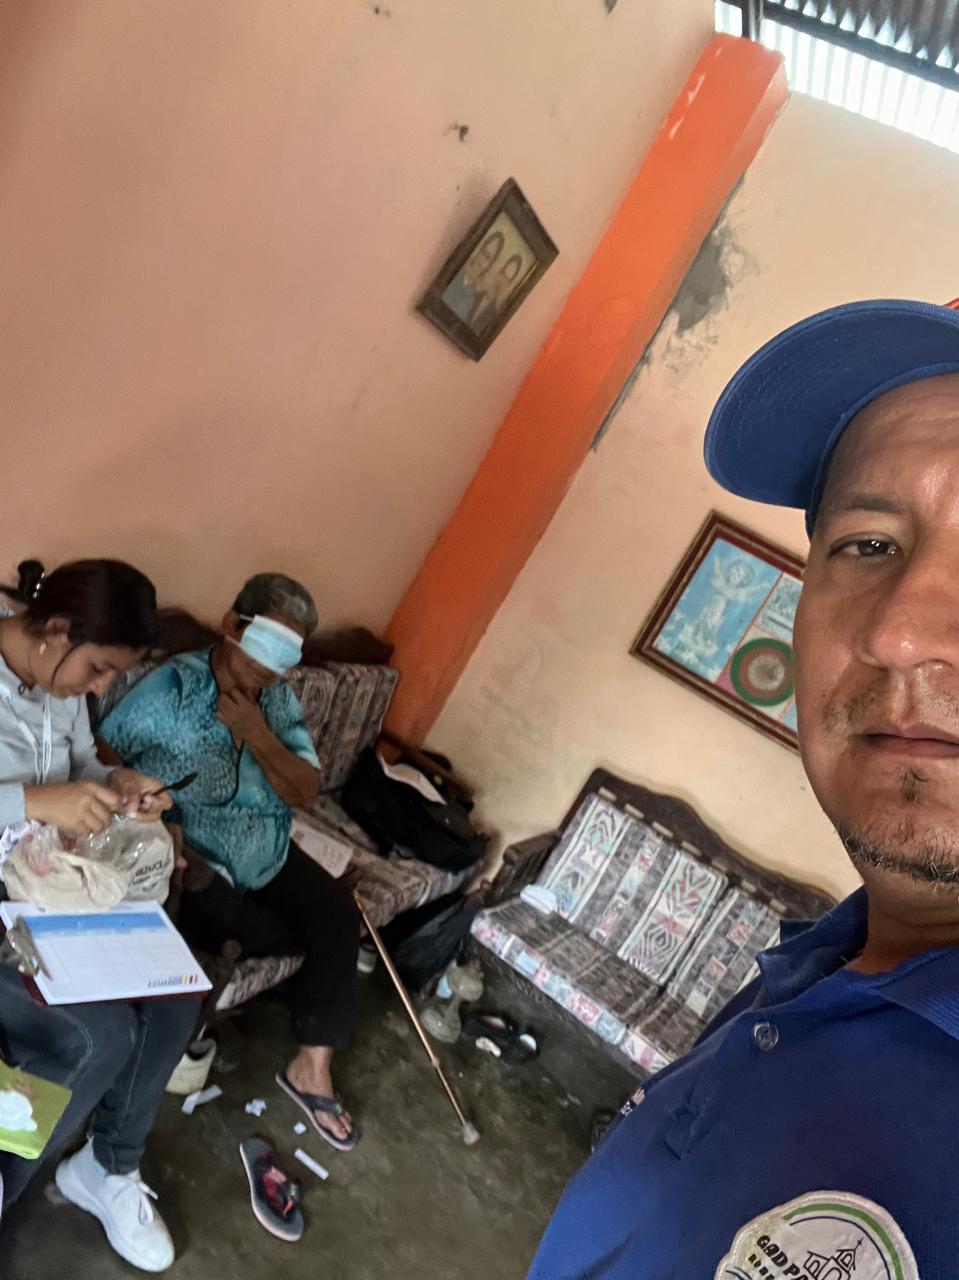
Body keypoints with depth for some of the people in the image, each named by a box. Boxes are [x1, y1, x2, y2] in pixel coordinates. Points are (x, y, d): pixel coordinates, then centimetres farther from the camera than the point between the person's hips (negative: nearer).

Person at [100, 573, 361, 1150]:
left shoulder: (280, 701, 0)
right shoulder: (172, 686, -16)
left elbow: (307, 793, -4)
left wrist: (259, 737, -21)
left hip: (266, 854, 6)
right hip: (191, 858, -6)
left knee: (339, 911, -9)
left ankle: (312, 1068, 2)